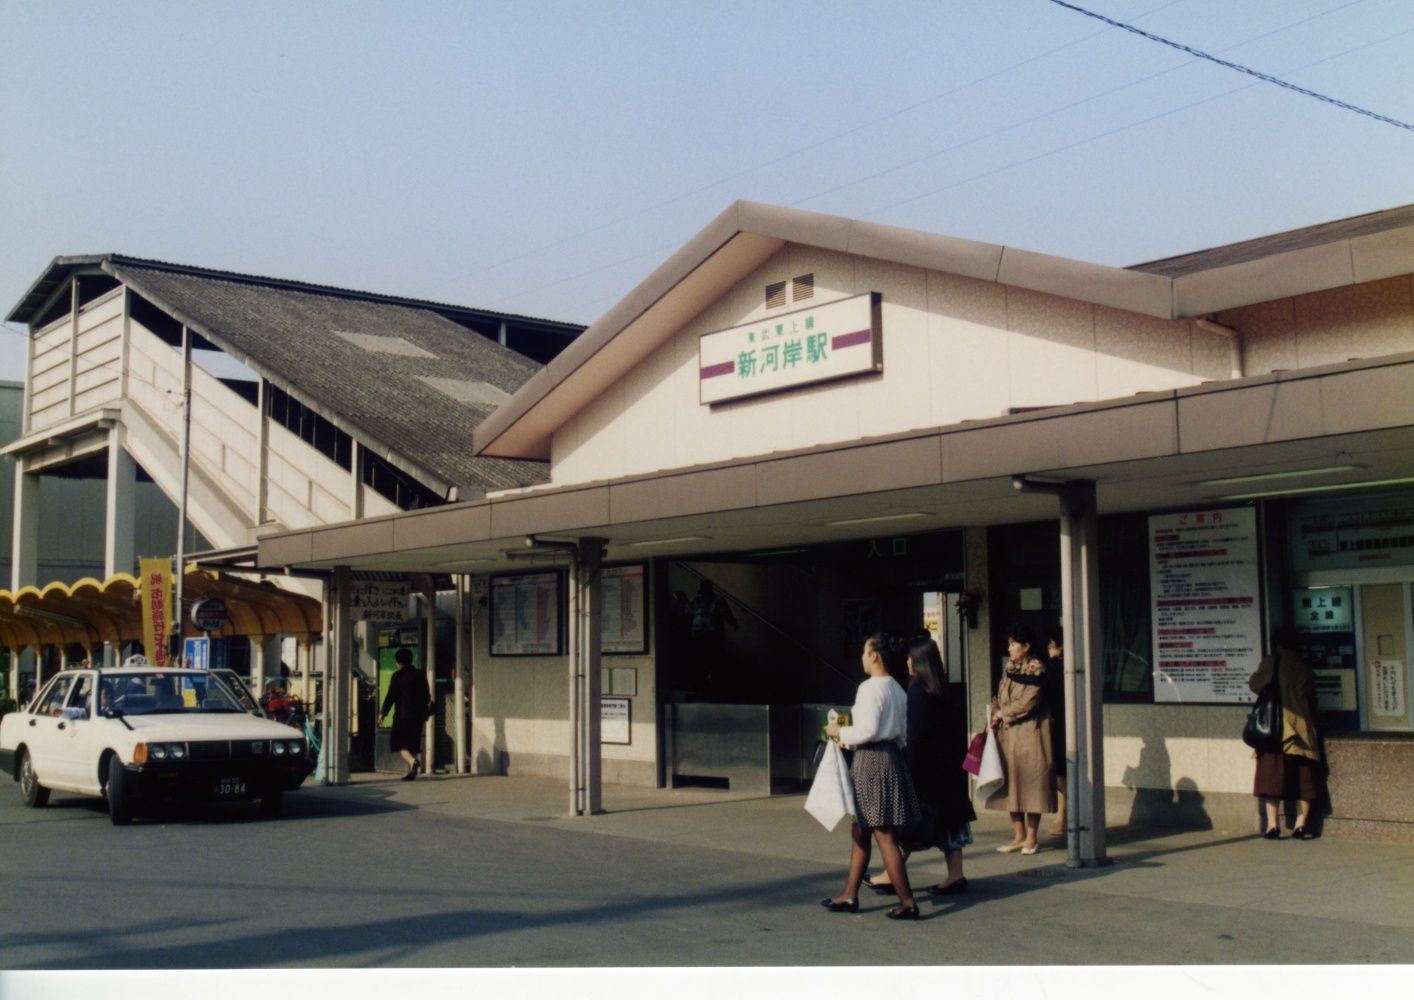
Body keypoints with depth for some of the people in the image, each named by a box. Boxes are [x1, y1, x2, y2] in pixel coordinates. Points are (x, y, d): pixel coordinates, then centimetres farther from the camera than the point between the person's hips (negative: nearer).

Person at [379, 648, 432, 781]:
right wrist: (425, 713, 25)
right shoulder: (420, 675, 9)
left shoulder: (397, 675, -5)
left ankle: (412, 761, -26)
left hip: (402, 715, -5)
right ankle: (411, 771, 11)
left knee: (398, 743, -1)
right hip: (418, 715, 5)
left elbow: (390, 696, -8)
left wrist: (383, 713, -1)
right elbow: (427, 696, 13)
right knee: (412, 743, 12)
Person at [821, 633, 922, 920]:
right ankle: (849, 896, 23)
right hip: (891, 757, 10)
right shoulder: (897, 690, 12)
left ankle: (907, 902, -3)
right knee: (859, 831, 17)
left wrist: (841, 732, -6)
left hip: (871, 760, -10)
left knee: (884, 835, -5)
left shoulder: (870, 688, -15)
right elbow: (902, 734, 16)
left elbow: (868, 730, -22)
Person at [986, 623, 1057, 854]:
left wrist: (1003, 713, -9)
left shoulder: (1036, 669, -10)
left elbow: (1028, 702, -17)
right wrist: (996, 714, -4)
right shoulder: (1009, 668, 14)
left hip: (1030, 733, -8)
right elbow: (999, 697, 15)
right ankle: (1019, 835, 16)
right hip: (1008, 733, 8)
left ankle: (1031, 837, 5)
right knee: (1011, 782, 8)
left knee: (1030, 781, -2)